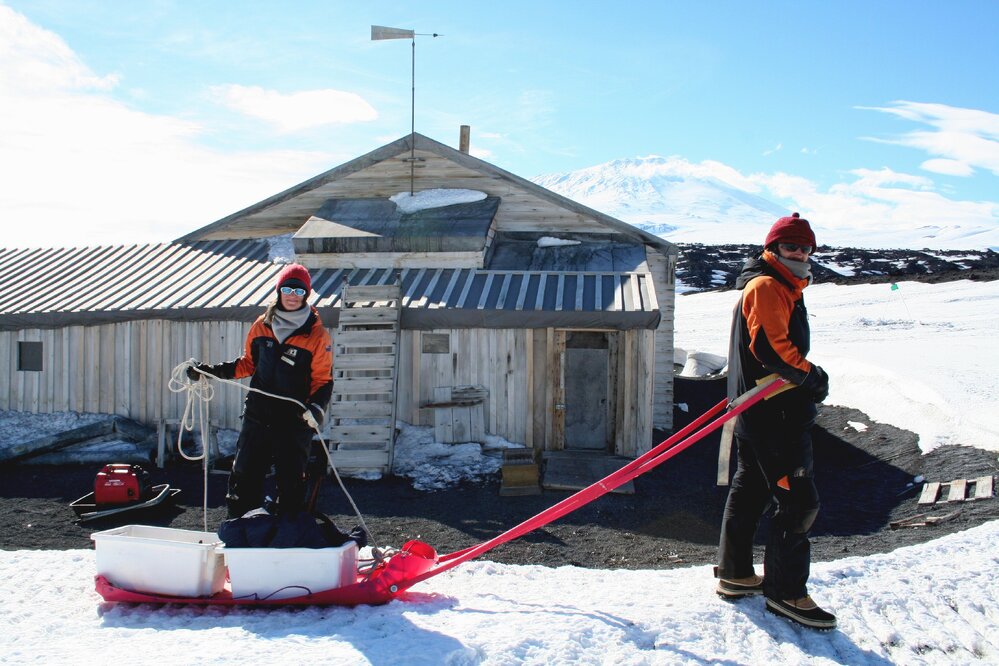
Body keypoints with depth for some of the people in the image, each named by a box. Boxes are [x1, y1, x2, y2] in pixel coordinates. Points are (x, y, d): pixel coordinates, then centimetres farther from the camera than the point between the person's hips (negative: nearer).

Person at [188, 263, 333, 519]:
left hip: (295, 422, -4)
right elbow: (247, 364, 17)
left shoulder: (317, 335, -7)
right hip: (257, 418, 4)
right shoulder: (262, 325, 5)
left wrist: (315, 408, -24)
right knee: (244, 477, 8)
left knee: (291, 483, 4)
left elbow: (323, 381, -6)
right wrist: (210, 371, 9)